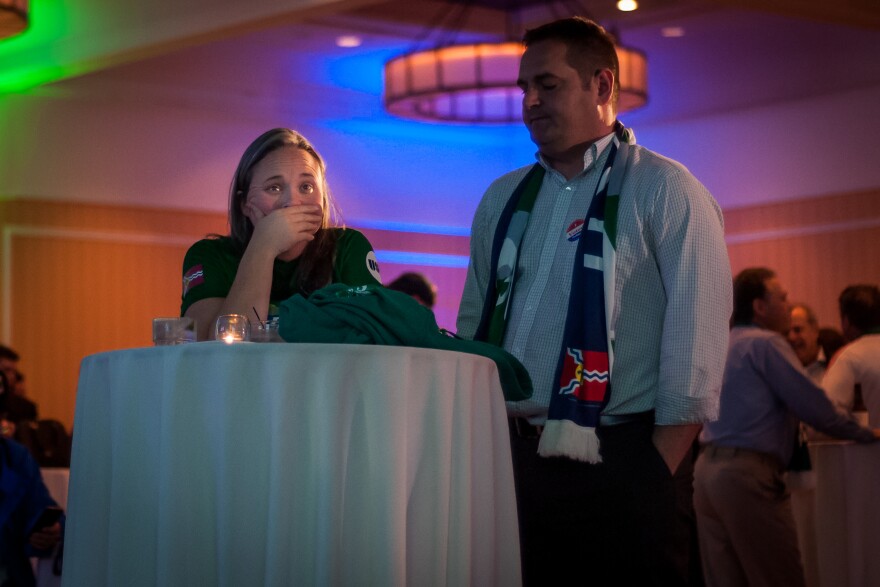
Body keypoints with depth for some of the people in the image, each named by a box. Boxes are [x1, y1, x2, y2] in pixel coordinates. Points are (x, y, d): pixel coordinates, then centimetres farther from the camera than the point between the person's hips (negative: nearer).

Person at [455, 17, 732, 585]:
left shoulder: (666, 191, -3)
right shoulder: (504, 198, 16)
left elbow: (695, 343, -10)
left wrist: (658, 474, -14)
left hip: (620, 468, -5)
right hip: (510, 461, 6)